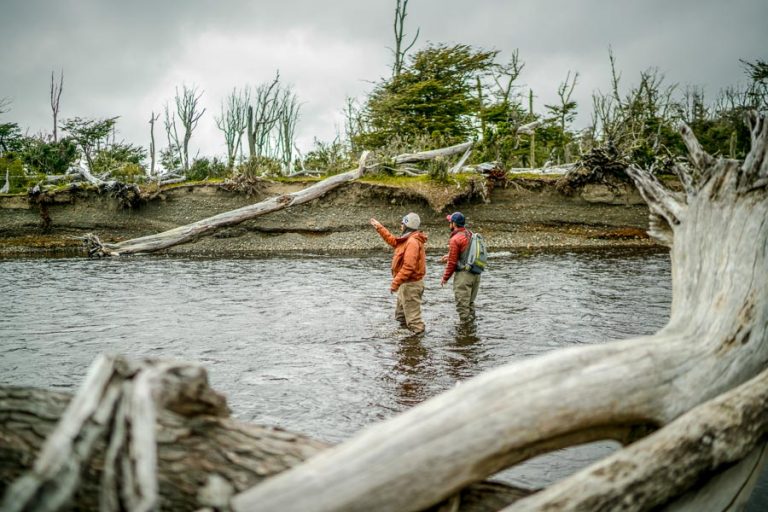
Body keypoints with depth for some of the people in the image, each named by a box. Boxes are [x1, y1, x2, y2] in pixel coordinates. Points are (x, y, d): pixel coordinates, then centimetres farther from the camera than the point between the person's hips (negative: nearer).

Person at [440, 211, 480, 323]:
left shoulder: (455, 239, -15)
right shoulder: (471, 234, 9)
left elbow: (452, 262, -12)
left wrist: (445, 278, -1)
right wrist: (450, 255, 25)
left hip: (463, 274, -8)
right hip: (476, 273, 8)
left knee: (462, 304, 0)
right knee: (470, 302, 19)